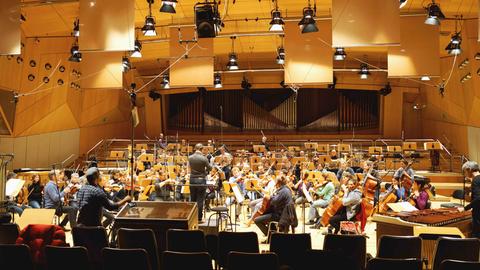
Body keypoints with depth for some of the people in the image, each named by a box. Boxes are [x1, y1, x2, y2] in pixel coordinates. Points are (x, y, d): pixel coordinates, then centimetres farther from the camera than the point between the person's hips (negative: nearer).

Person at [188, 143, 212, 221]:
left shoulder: (190, 158, -3)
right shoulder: (203, 158, -16)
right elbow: (210, 168, -4)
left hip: (192, 179, 4)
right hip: (201, 180, -4)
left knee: (192, 199, 14)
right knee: (200, 200, 2)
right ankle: (199, 218, 5)